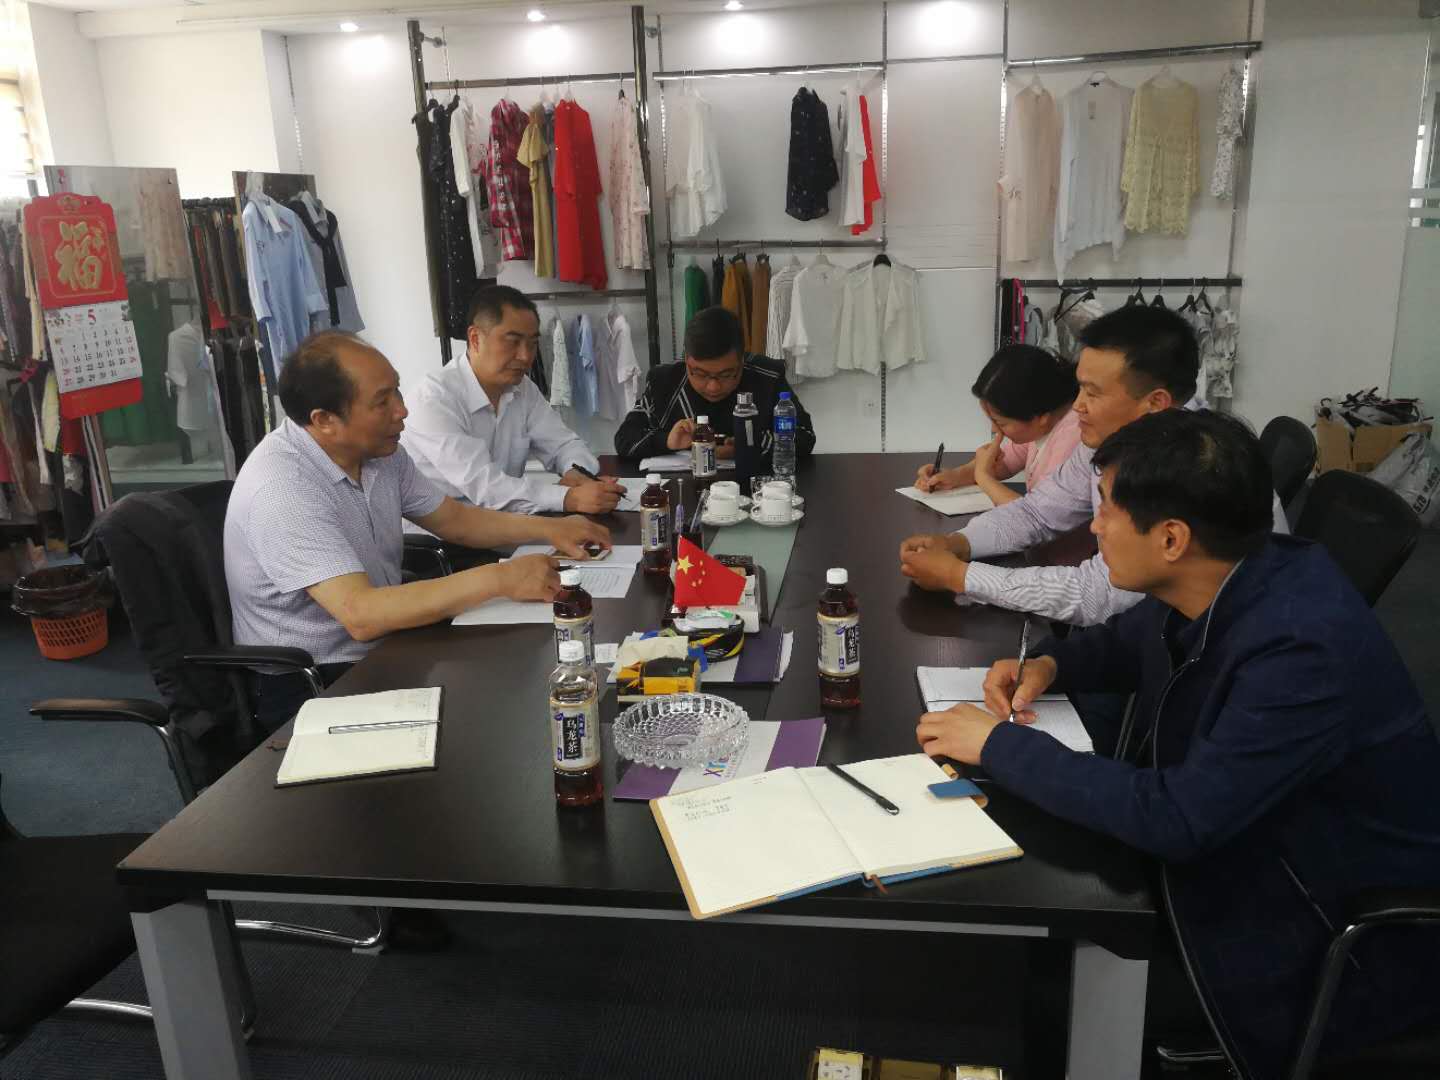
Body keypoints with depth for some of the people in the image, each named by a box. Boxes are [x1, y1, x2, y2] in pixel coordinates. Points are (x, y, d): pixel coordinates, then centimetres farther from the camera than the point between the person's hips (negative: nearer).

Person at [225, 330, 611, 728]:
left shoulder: (381, 452, 0)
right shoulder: (281, 489, -26)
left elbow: (453, 519, 13)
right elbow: (360, 615, -33)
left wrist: (548, 529, -3)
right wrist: (498, 580, -32)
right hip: (306, 686, -8)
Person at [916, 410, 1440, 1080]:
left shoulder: (1306, 648, -32)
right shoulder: (1216, 587, -7)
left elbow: (1173, 818, -33)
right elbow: (1125, 644, 15)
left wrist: (1000, 745, -25)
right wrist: (1048, 664, -6)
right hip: (1231, 841, 7)